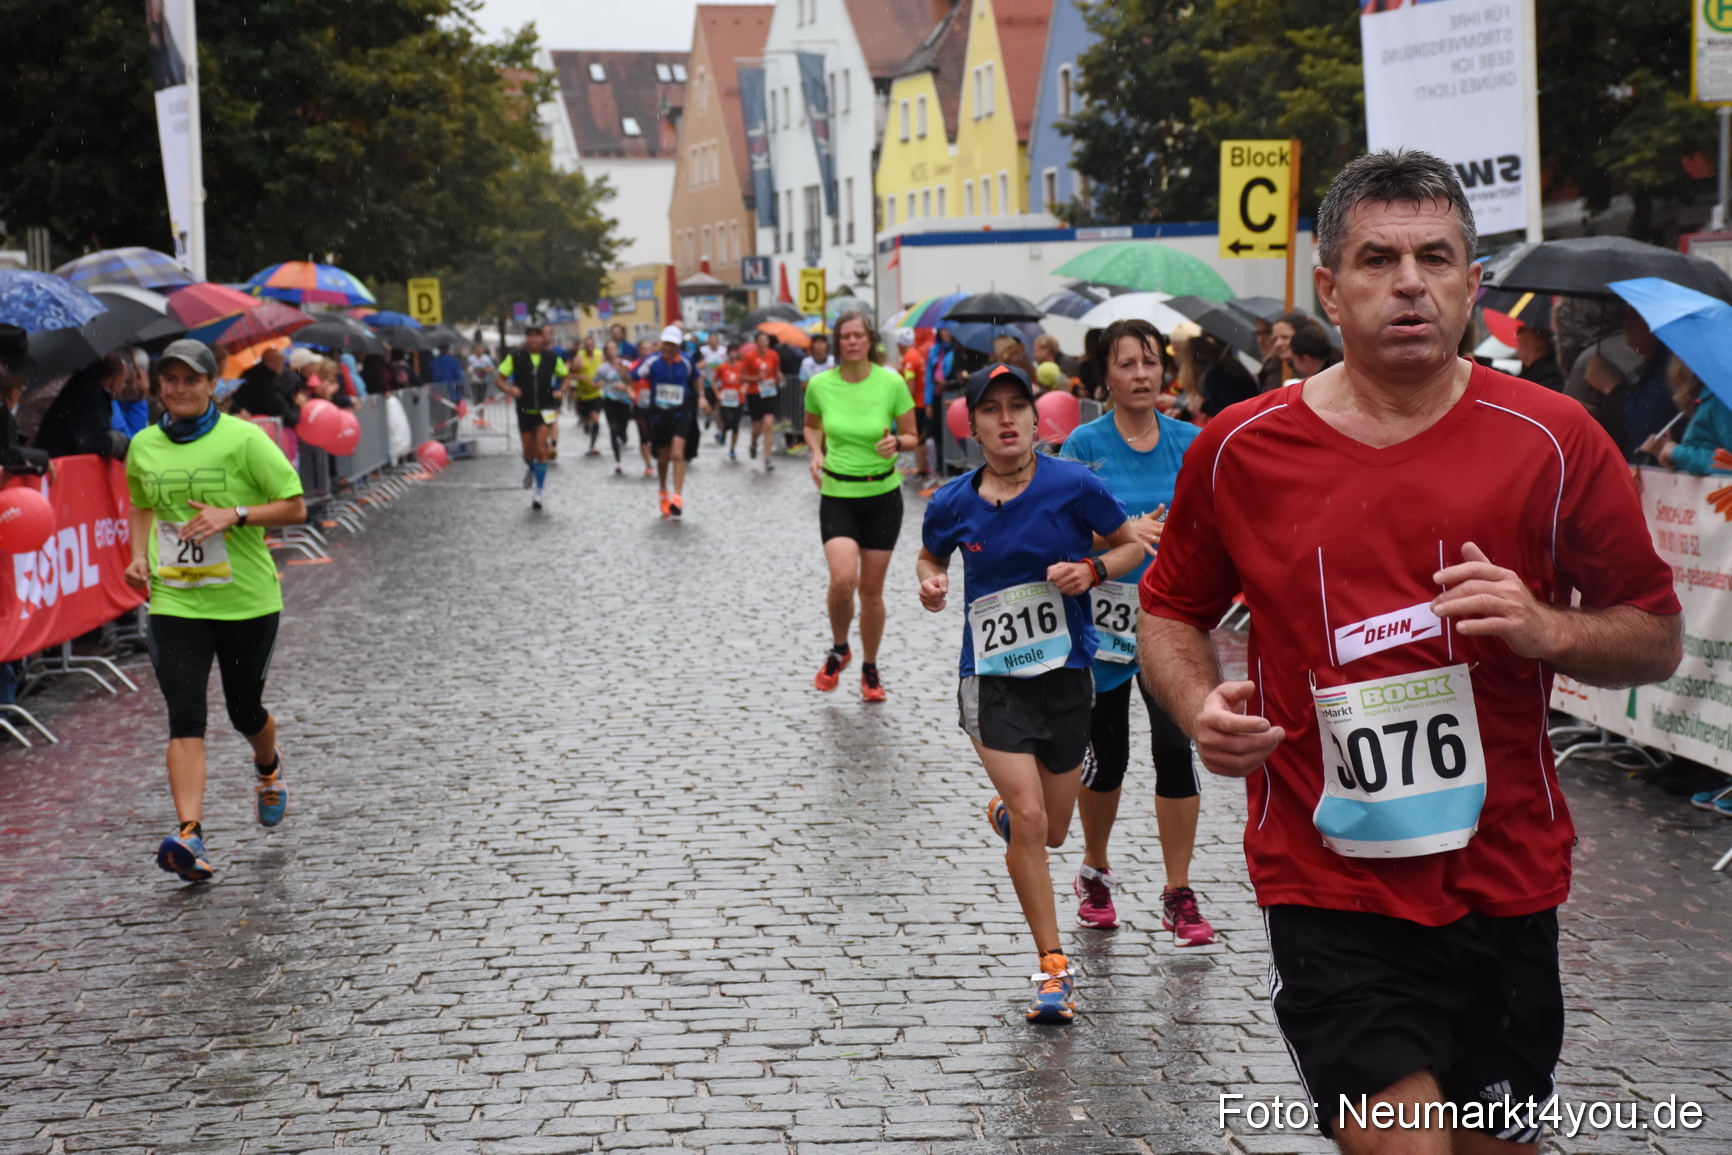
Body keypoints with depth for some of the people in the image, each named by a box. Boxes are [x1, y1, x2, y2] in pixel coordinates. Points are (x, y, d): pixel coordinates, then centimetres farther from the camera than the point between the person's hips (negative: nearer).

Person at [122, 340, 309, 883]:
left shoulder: (244, 439, -8)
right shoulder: (143, 446, 5)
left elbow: (294, 507, -6)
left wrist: (234, 515, -20)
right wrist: (140, 556, 6)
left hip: (247, 600, -2)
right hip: (174, 601, 2)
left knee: (244, 710, 14)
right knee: (185, 717, -12)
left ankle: (269, 767, 49)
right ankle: (189, 836, -19)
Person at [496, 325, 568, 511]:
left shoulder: (552, 359, 1)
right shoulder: (515, 358, -1)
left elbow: (565, 375, 16)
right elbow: (501, 379, 1)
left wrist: (561, 391, -2)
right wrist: (510, 389, -19)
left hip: (545, 409, -1)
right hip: (525, 410, 1)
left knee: (541, 451, -11)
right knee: (529, 452, 9)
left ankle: (539, 492, -4)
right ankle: (530, 468, 46)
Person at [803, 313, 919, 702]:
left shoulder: (891, 382, -8)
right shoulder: (820, 385, -4)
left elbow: (912, 436, 2)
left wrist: (896, 443, -20)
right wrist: (816, 452, -3)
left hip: (882, 495, 0)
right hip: (837, 495, 0)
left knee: (871, 589, 5)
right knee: (843, 579, -20)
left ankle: (870, 670, 26)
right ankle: (838, 649, 9)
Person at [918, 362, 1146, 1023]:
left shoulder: (1073, 486, -9)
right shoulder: (953, 504, -4)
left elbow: (1132, 545, 3)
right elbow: (930, 556, 16)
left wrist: (1092, 570, -17)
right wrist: (931, 583, -6)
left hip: (1066, 673, 1)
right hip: (991, 678, -1)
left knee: (1051, 832, 14)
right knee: (1030, 819, -15)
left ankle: (1004, 813, 53)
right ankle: (1053, 968, -2)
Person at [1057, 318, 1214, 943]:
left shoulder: (1189, 441, 3)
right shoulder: (1085, 443, -4)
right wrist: (1126, 533, -24)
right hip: (1101, 616, -1)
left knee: (1174, 746, -9)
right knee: (1105, 754, 8)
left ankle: (1179, 895, 2)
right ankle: (1095, 873, 33)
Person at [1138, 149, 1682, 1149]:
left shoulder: (1552, 440, -2)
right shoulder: (1241, 450, -1)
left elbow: (1658, 637, 4)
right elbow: (1172, 614, 13)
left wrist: (1545, 628, -16)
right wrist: (1201, 707, -8)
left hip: (1504, 881, 2)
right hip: (1329, 888, -1)